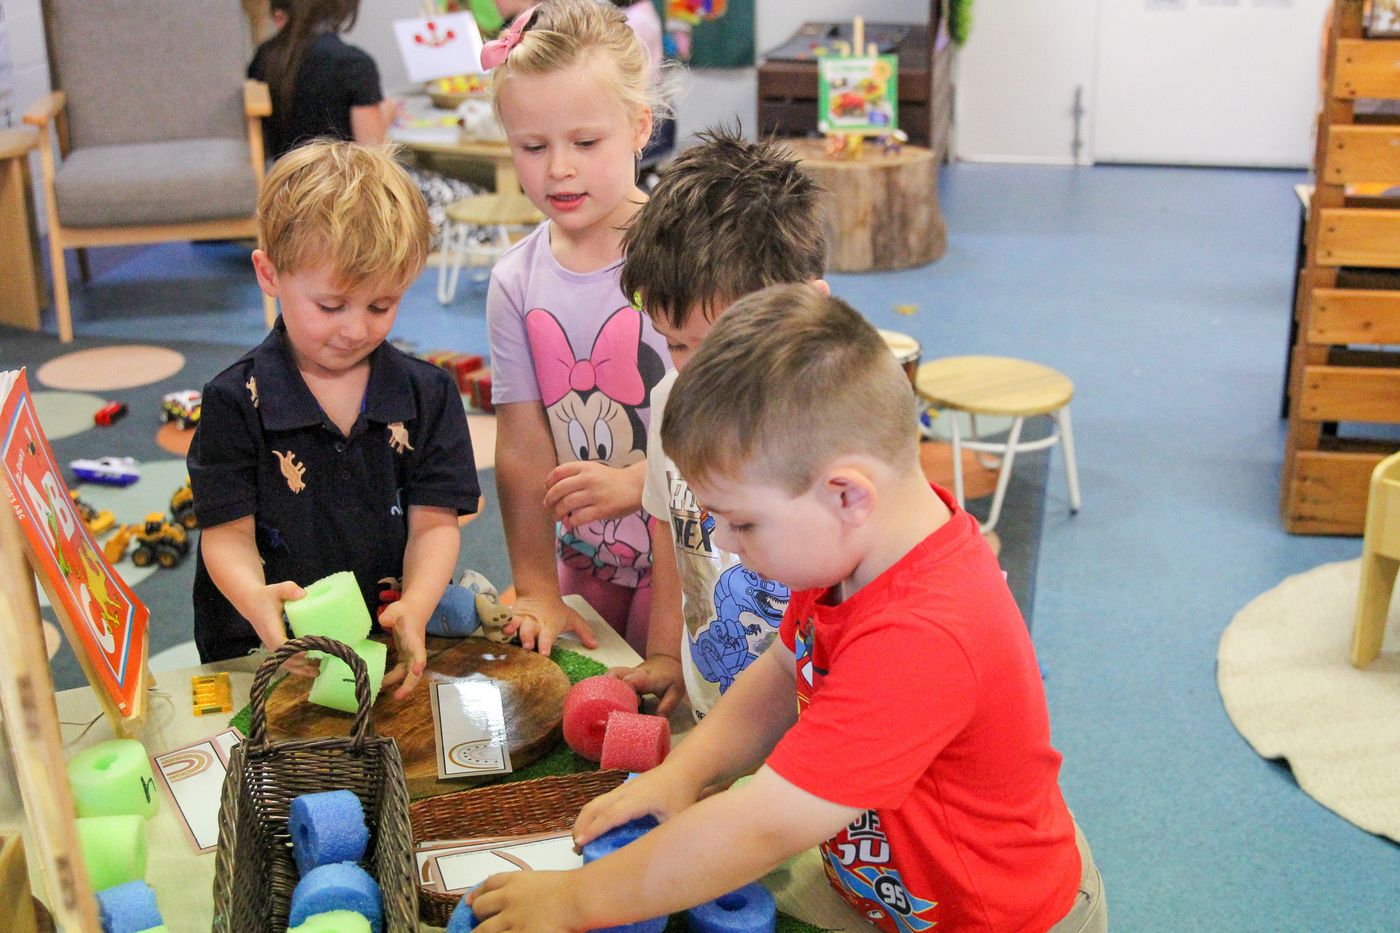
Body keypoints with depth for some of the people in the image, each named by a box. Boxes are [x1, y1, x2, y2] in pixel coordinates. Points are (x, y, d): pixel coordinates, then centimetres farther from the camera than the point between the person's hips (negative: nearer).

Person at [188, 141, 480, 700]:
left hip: (398, 638, 3)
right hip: (267, 649, -2)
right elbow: (228, 532, -3)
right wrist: (258, 601, -27)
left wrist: (414, 610, -20)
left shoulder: (428, 394, 6)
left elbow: (434, 523, 2)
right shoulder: (236, 402, -1)